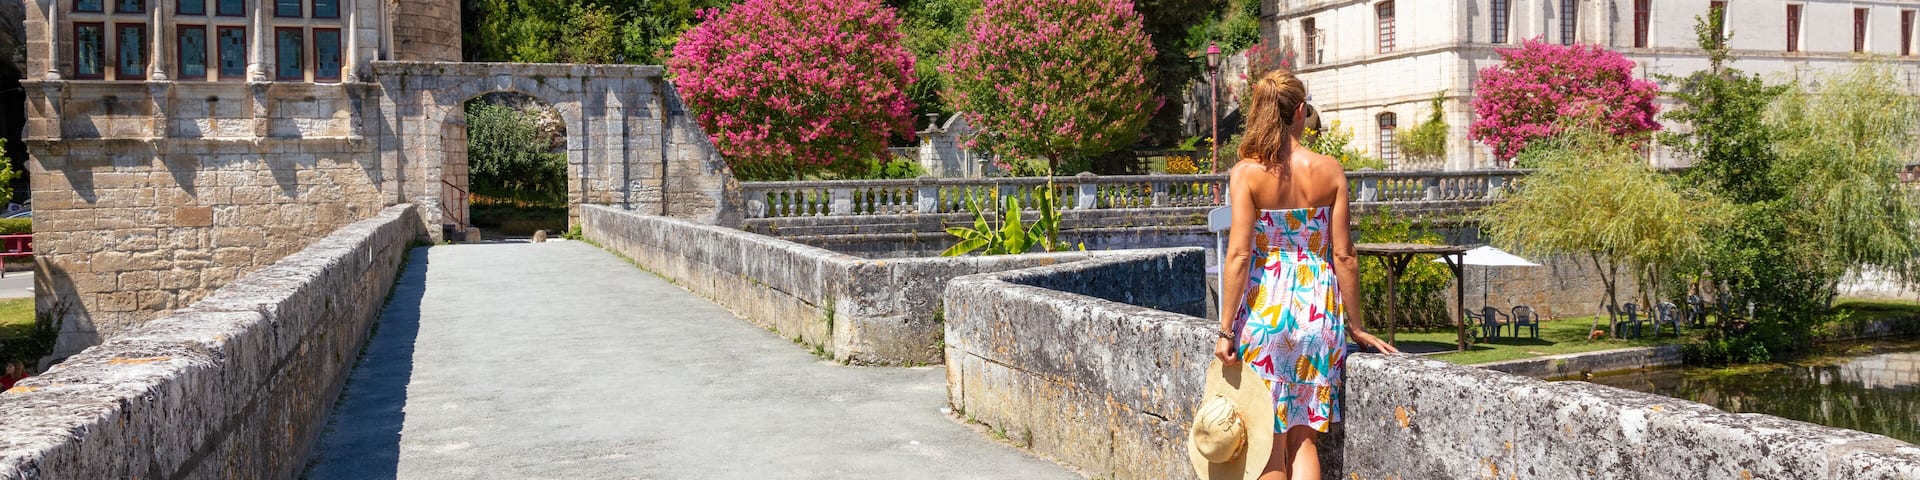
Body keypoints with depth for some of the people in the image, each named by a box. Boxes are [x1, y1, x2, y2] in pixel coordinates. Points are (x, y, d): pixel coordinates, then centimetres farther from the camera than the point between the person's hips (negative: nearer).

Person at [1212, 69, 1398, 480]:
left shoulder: (1246, 172, -7)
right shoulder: (1329, 170, 0)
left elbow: (1239, 255, -12)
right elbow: (1343, 255, 1)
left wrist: (1226, 329, -6)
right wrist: (1354, 326, 10)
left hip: (1265, 308, -2)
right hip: (1319, 308, 2)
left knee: (1271, 439, 9)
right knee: (1304, 436, 11)